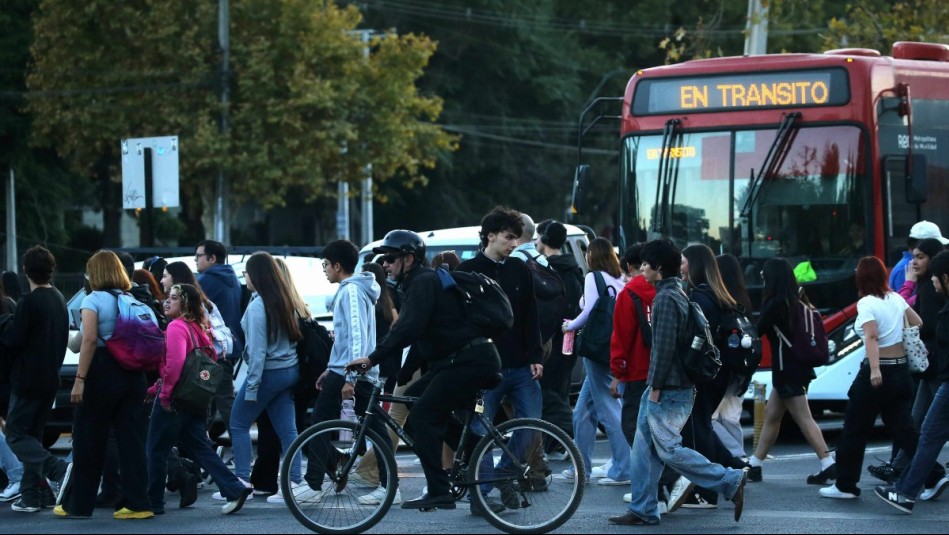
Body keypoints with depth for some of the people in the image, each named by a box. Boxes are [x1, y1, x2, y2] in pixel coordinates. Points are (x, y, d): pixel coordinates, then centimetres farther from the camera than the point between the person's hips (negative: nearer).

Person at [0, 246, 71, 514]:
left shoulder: (28, 302, -16)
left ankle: (59, 470, -22)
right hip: (50, 378, 8)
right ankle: (31, 496, 10)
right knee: (33, 435, 13)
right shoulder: (59, 300, 10)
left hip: (27, 379, -8)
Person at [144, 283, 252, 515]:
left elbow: (175, 363, -26)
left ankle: (154, 502, 10)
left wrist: (164, 393, -17)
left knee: (157, 451, 4)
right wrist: (156, 388, 19)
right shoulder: (198, 328, 15)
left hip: (173, 400, -9)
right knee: (200, 448, 8)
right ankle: (235, 489, -3)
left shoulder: (176, 327, -13)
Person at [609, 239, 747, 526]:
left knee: (668, 450, -7)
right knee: (644, 449, 10)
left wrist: (656, 387, -17)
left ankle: (731, 481, -4)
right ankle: (642, 510, 11)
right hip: (667, 387, 10)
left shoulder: (666, 298, -15)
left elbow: (665, 346, -21)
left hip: (668, 391, -10)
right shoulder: (678, 294, 16)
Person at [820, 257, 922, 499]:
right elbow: (917, 324, 16)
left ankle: (845, 485, 9)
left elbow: (872, 336, -25)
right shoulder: (895, 298, 7)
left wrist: (875, 370, -34)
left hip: (877, 373, -7)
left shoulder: (867, 303, -12)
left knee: (855, 429, 5)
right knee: (904, 430, 9)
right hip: (902, 370, 7)